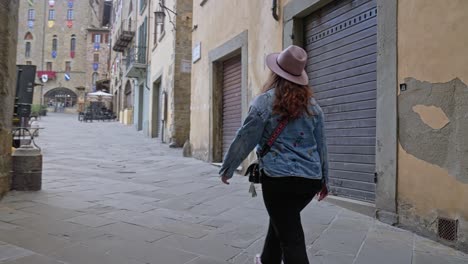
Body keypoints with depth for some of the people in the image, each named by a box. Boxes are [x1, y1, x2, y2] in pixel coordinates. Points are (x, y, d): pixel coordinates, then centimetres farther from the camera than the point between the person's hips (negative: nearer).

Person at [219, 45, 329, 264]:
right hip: (311, 179, 6)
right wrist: (324, 179, 22)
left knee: (291, 238, 1)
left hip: (279, 179, -6)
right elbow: (321, 145, 12)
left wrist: (227, 168, 9)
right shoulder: (312, 105, 8)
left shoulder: (265, 101, -7)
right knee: (282, 221, 26)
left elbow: (245, 140, -4)